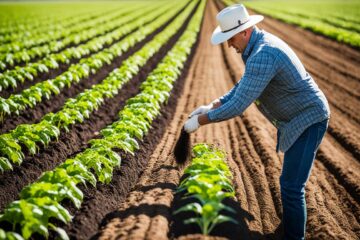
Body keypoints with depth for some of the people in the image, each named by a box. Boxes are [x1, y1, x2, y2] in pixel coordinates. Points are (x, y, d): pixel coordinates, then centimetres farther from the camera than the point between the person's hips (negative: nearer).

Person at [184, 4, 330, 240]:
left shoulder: (263, 56, -30)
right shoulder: (262, 42, 4)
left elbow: (238, 105, -31)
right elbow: (245, 85, 14)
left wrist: (200, 120, -20)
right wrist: (212, 106, 5)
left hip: (308, 120, -11)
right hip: (298, 118, 11)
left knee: (291, 186, -10)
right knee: (291, 180, 23)